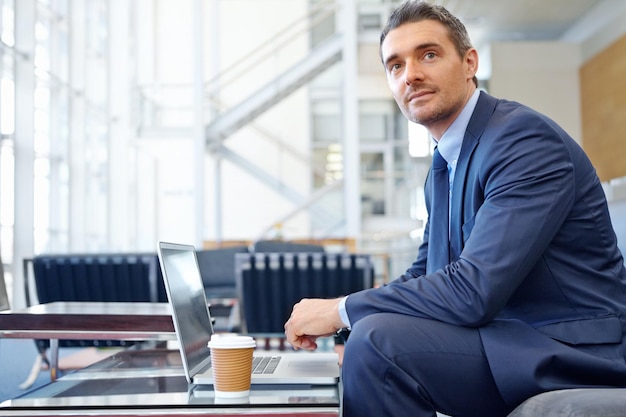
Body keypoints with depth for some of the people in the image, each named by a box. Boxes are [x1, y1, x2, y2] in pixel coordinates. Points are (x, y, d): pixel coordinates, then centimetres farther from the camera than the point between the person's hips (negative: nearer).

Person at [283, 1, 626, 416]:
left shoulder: (525, 137, -17)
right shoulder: (443, 170, 12)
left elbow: (475, 289, -26)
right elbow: (426, 273, 17)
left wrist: (341, 310, -17)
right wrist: (343, 311, -1)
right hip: (510, 338, 9)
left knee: (379, 341, -26)